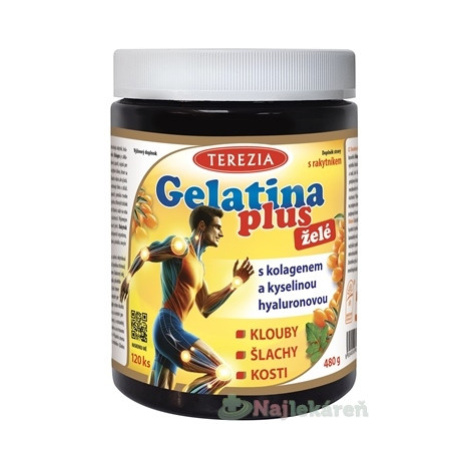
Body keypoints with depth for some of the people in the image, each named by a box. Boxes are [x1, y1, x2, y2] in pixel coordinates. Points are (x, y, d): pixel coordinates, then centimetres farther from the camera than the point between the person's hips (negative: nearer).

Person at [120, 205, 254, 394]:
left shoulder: (198, 264, 22)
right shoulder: (181, 246, -5)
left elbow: (205, 308, 22)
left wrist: (234, 284, 17)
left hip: (170, 330, 10)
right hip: (168, 328, -10)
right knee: (222, 373, -10)